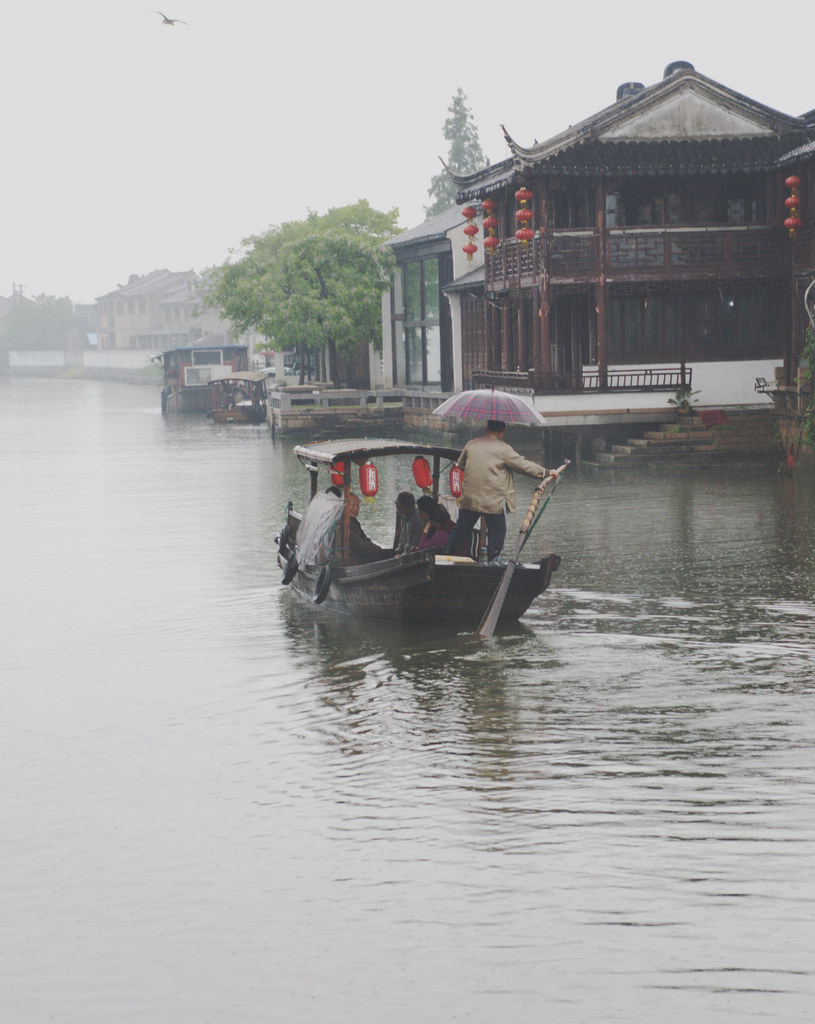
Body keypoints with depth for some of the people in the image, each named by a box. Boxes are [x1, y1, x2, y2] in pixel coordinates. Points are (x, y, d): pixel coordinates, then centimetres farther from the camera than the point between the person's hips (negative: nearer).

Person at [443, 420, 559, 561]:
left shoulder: (470, 444, 7)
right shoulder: (503, 449, -6)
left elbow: (460, 464, 21)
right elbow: (523, 465, -2)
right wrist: (546, 472, 8)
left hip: (468, 498, 4)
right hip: (492, 501, -4)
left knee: (461, 529, 15)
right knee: (497, 533, 8)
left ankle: (445, 555, 15)